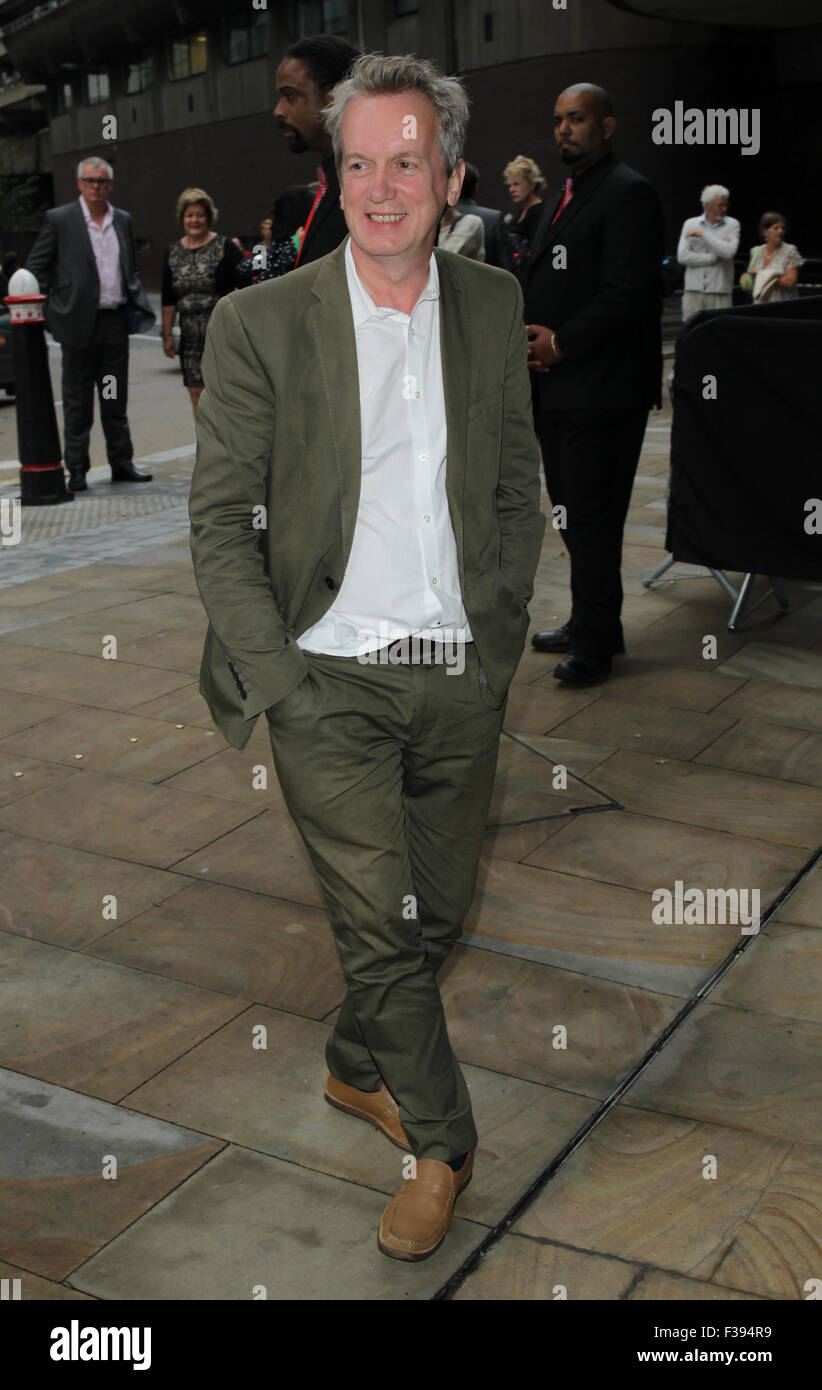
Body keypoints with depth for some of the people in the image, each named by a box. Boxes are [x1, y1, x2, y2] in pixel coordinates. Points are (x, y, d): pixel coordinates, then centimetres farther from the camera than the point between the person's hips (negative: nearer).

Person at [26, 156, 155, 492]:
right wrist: (53, 307, -6)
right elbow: (35, 268, 0)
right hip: (80, 322, -4)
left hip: (116, 322, 4)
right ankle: (77, 470, 9)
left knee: (116, 400, 11)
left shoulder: (123, 220, 12)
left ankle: (121, 464, 19)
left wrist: (135, 299, 8)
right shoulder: (59, 219, -2)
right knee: (77, 402, 3)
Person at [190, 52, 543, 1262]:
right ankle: (443, 1141, 20)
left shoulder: (493, 305, 6)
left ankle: (358, 1068, 41)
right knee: (380, 922, -3)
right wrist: (275, 679, -10)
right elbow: (220, 521, -5)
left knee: (437, 911, 14)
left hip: (463, 678, 4)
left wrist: (504, 628, 8)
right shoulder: (260, 323, -6)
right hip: (331, 676, -4)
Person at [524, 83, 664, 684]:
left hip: (601, 390, -9)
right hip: (558, 387, 9)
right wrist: (534, 335, 5)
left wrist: (561, 343, -16)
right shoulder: (567, 196, 20)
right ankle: (589, 624, 26)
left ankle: (595, 641, 7)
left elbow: (626, 294, -19)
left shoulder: (628, 193, -10)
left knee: (591, 516, -4)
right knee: (571, 509, 14)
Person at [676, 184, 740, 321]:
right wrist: (715, 257, -7)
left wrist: (702, 234, -9)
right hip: (693, 291, 1)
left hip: (720, 293, -1)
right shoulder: (690, 224, 9)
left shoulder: (732, 225, 7)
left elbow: (729, 252, -11)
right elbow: (682, 256, -3)